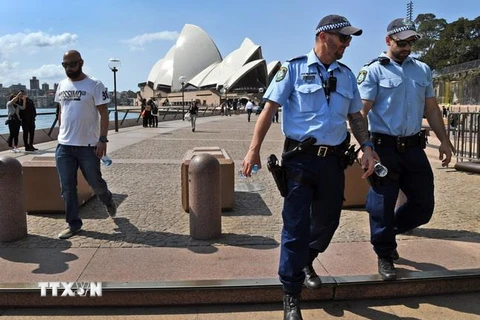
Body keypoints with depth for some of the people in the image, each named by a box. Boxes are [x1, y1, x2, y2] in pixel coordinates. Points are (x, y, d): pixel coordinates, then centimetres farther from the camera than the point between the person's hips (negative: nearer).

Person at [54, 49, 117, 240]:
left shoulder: (95, 85, -7)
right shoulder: (61, 86, 10)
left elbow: (103, 114, -9)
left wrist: (102, 139, -16)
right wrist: (62, 134, 15)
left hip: (88, 145, -5)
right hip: (63, 146, 5)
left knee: (95, 182, 8)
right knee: (67, 188, 5)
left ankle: (108, 202, 39)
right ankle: (73, 224, 16)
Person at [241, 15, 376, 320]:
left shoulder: (347, 75, 11)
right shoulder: (294, 68, -3)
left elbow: (356, 116, 16)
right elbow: (269, 109, -5)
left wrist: (367, 146, -1)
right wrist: (254, 150, -12)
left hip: (334, 160, 5)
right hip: (301, 158, -5)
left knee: (328, 221, 15)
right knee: (296, 226, -2)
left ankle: (305, 263, 45)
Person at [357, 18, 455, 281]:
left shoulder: (423, 70, 13)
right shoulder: (373, 71, -4)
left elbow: (431, 109, 17)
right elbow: (361, 112, -11)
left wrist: (444, 141, 11)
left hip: (414, 147, 6)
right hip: (384, 147, -5)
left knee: (424, 204, 9)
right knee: (382, 205, 1)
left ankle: (388, 232, 34)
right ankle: (385, 256, 19)